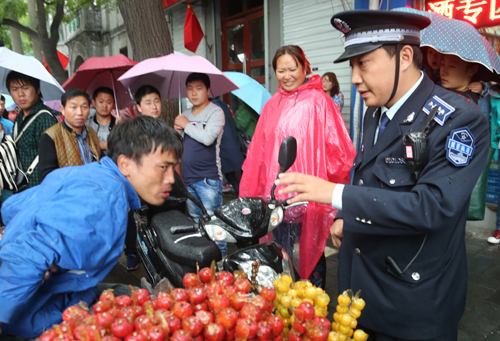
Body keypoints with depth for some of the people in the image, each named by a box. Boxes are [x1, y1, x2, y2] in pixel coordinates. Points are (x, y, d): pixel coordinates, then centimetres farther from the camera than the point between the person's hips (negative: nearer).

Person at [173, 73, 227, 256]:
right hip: (188, 178, 7)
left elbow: (207, 138, -22)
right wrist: (177, 130, -2)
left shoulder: (215, 112, -5)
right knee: (195, 221, 17)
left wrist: (186, 125, -9)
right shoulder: (185, 114, 15)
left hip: (208, 178, -7)